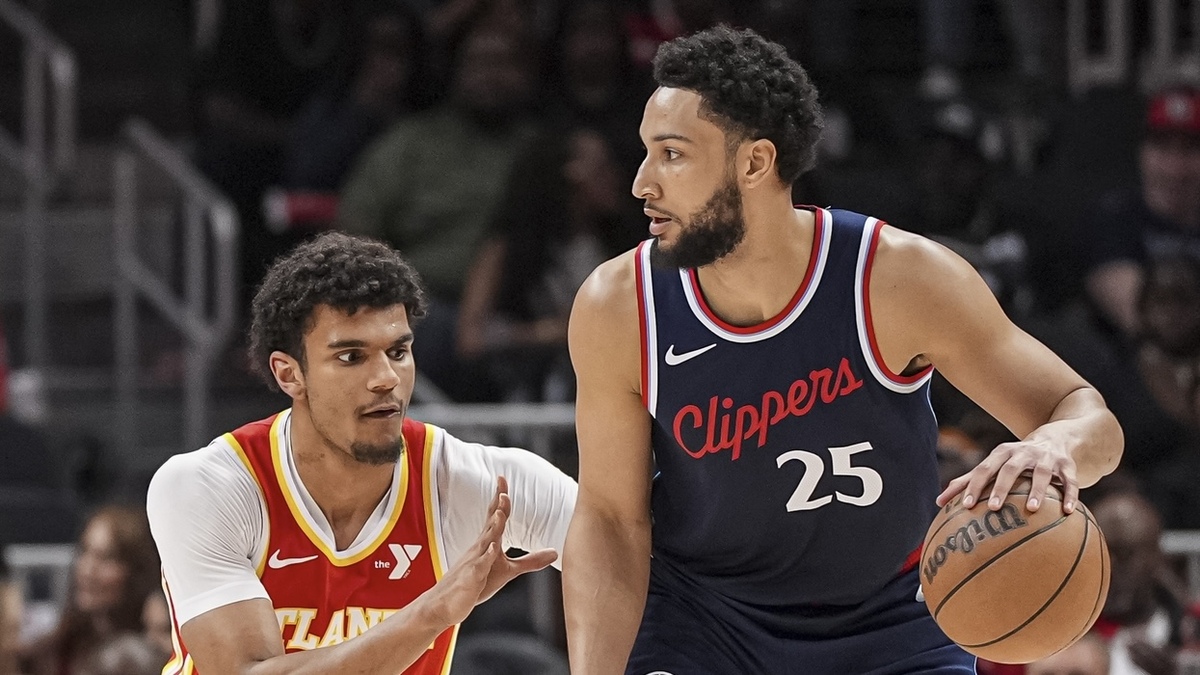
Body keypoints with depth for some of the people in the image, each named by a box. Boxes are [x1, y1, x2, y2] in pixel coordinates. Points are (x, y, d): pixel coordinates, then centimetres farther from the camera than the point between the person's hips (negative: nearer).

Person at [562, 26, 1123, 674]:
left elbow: (1089, 417, -19)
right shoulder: (617, 309, -18)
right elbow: (609, 519, -9)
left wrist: (1054, 447, -45)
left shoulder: (899, 280, -23)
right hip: (701, 616, 0)